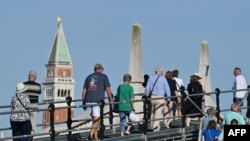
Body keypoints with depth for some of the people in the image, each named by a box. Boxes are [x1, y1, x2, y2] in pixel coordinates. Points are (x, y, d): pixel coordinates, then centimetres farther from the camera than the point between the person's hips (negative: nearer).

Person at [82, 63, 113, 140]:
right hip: (98, 101, -5)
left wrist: (83, 102, 19)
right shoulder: (104, 76, 6)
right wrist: (111, 100, 5)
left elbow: (84, 91, 16)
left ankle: (96, 137, 19)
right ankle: (90, 136, -22)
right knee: (96, 120, -7)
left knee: (94, 119, 17)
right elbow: (108, 89, -2)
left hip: (88, 101, 5)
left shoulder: (88, 77, 19)